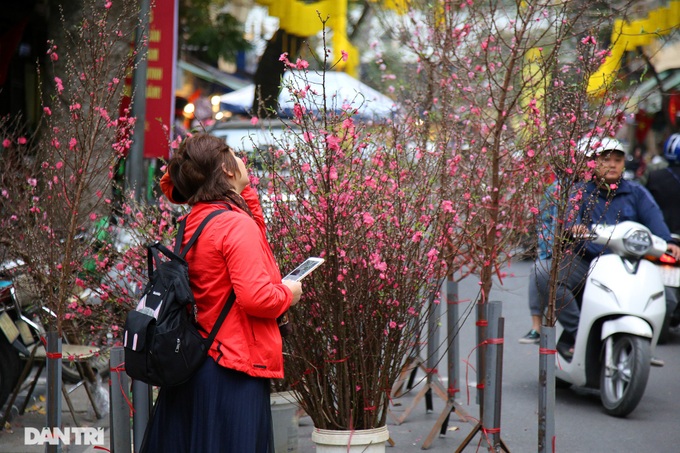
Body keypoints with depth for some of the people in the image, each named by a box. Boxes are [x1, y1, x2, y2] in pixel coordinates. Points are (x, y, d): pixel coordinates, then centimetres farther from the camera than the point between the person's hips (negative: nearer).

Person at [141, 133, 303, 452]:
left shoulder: (194, 223, 11)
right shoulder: (237, 224, -16)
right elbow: (255, 298, -24)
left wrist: (244, 188, 19)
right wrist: (288, 293, -4)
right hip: (233, 372, -9)